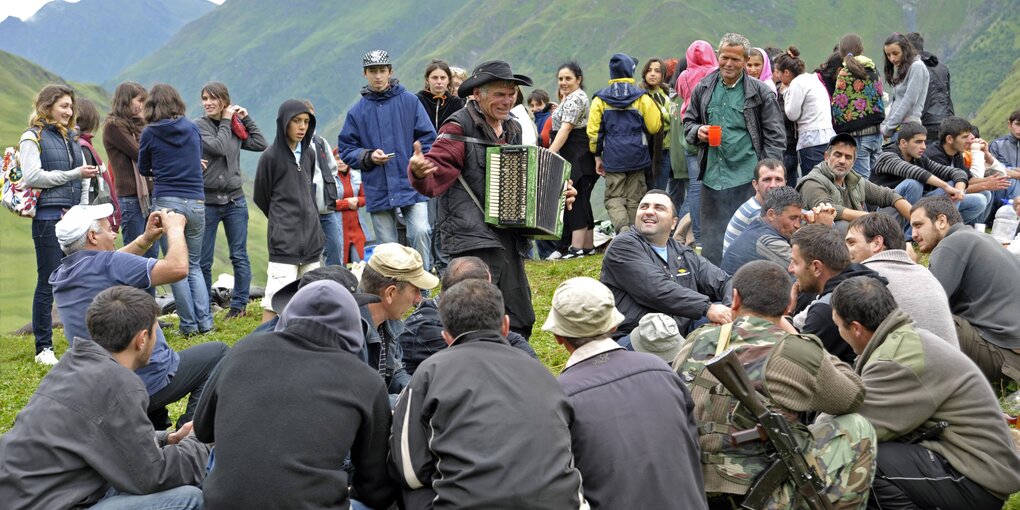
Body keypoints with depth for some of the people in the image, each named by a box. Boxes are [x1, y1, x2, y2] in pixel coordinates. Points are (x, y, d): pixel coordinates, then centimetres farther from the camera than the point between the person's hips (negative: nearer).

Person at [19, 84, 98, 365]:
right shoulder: (33, 137, -1)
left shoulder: (70, 137, 19)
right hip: (48, 218, -6)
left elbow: (84, 176, 20)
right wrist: (74, 174, -12)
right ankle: (43, 348, 4)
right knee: (48, 283, -3)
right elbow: (31, 176, -13)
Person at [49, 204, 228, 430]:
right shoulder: (106, 265, -22)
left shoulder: (61, 275, 3)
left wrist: (146, 239, 13)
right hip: (147, 384, -8)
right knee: (217, 352, 11)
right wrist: (175, 228, -7)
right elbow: (177, 268, -23)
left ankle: (157, 429, 31)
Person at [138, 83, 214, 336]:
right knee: (194, 265, 14)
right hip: (196, 202, 3)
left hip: (167, 202, -3)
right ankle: (204, 322, 5)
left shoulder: (150, 133, -1)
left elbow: (143, 169, 11)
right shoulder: (193, 128, 6)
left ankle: (189, 324, 5)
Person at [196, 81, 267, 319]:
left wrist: (246, 119, 5)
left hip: (235, 199, 3)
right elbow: (219, 148, -17)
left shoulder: (235, 126, 10)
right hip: (207, 200, -3)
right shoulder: (199, 125, -3)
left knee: (239, 256, 3)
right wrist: (226, 121, -6)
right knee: (203, 261, 2)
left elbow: (261, 145, 3)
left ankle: (239, 304, 11)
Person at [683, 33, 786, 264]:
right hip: (712, 176, 3)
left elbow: (774, 137, 0)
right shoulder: (703, 89, 9)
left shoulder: (761, 93, -1)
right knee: (711, 240, 9)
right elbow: (688, 121, 21)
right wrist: (698, 132, -3)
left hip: (747, 178, -3)